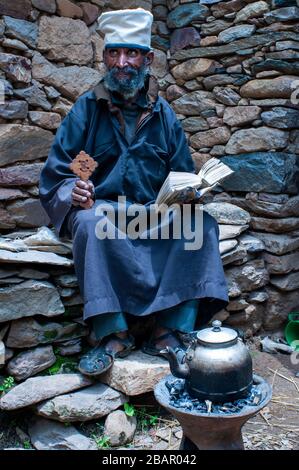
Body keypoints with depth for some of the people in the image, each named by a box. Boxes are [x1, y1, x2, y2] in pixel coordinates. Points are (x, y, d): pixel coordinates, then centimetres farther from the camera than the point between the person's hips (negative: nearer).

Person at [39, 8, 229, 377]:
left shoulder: (163, 114, 11)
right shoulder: (86, 109, 4)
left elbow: (183, 177, 12)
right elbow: (54, 177, 0)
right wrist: (73, 192, -23)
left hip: (157, 217, 3)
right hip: (102, 208, -2)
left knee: (202, 223, -23)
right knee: (91, 222, -35)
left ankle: (169, 332, -23)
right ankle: (112, 334, -29)